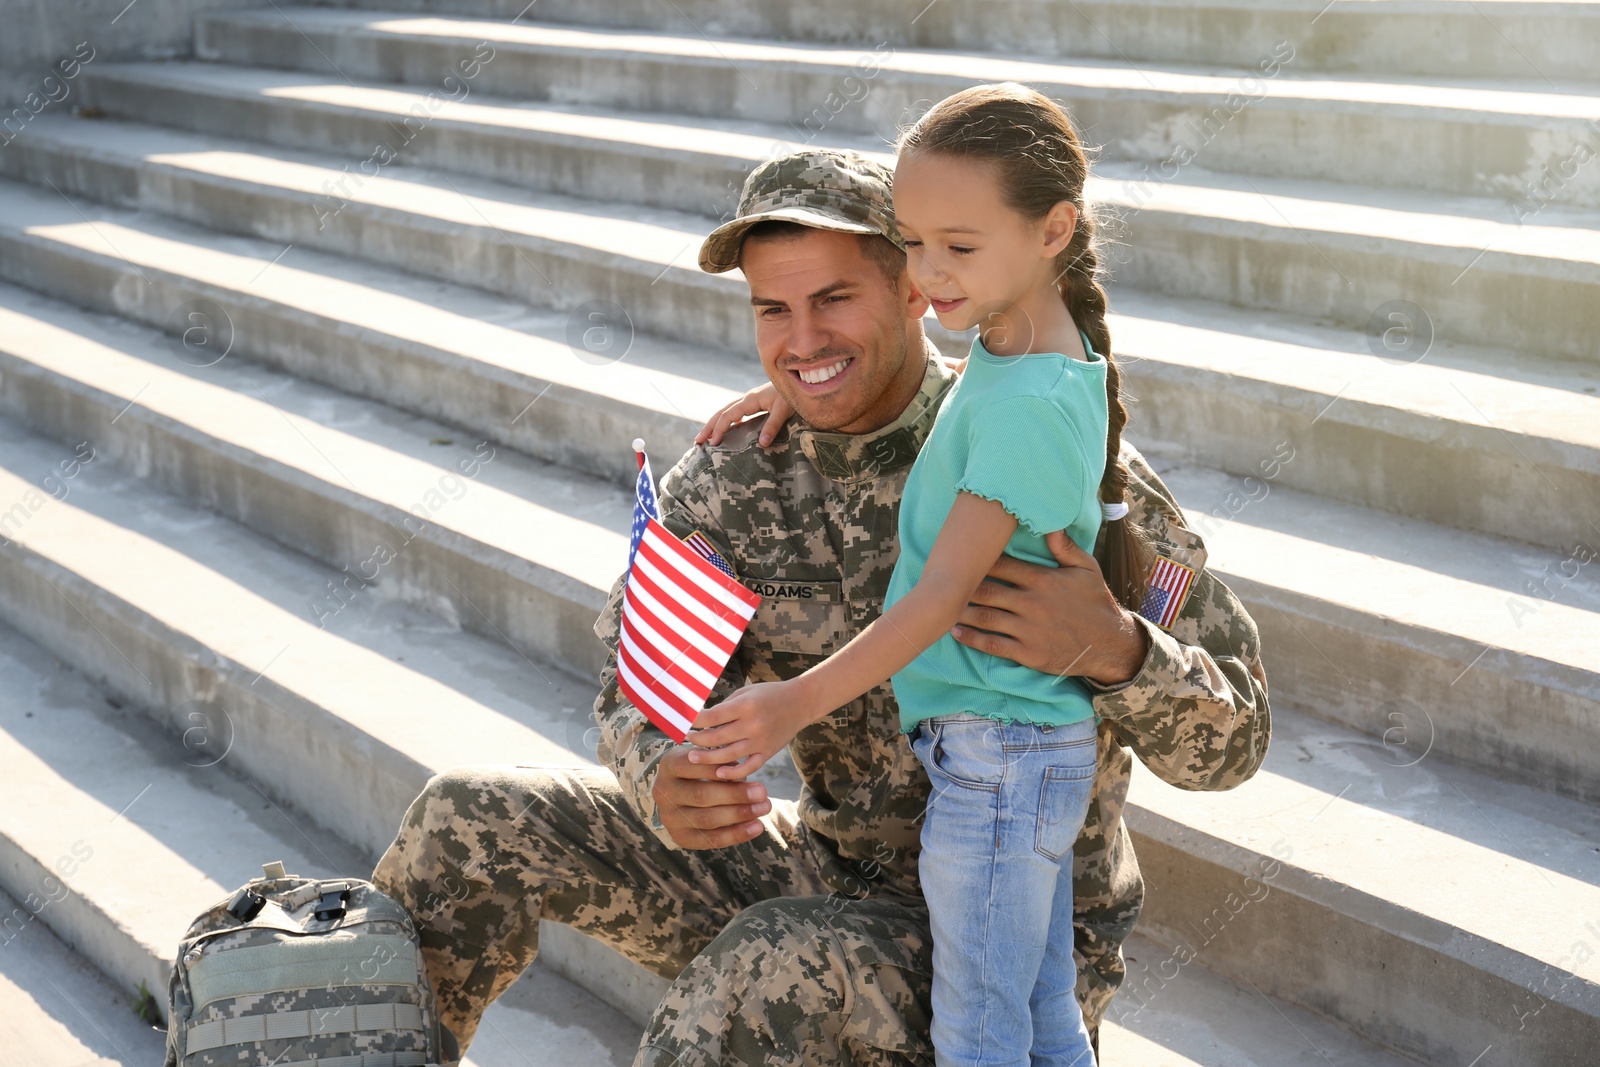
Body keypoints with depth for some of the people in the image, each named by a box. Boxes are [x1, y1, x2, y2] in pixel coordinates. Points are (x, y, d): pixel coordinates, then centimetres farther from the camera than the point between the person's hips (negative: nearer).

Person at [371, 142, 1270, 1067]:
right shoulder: (726, 481, -4)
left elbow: (1229, 742, -15)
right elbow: (644, 692, -3)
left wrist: (1113, 649, -38)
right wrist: (665, 783, -28)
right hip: (824, 872, 5)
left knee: (774, 963, -36)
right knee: (479, 818, -5)